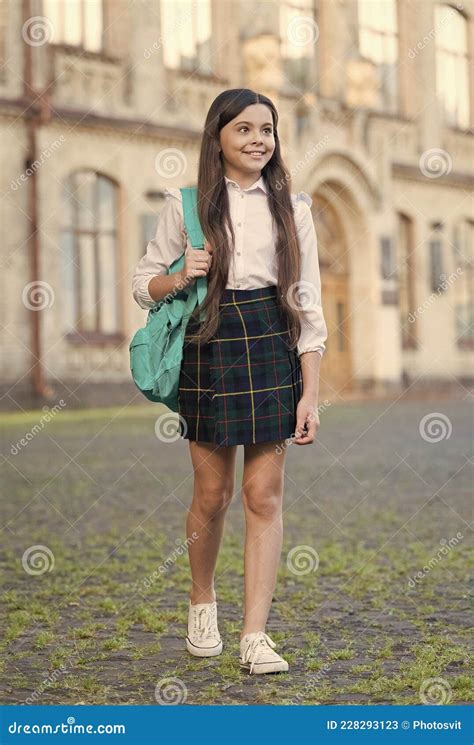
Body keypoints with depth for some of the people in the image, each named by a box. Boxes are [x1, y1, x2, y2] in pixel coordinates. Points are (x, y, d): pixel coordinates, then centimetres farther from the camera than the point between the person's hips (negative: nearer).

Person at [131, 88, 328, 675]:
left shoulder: (292, 207, 7)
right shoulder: (187, 205, 3)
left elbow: (308, 303, 5)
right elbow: (144, 283, 9)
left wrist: (310, 392, -1)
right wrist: (179, 278, -14)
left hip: (273, 348, 1)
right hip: (208, 348, -1)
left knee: (264, 495, -2)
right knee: (212, 494, 6)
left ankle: (255, 636, 3)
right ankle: (201, 601, 33)